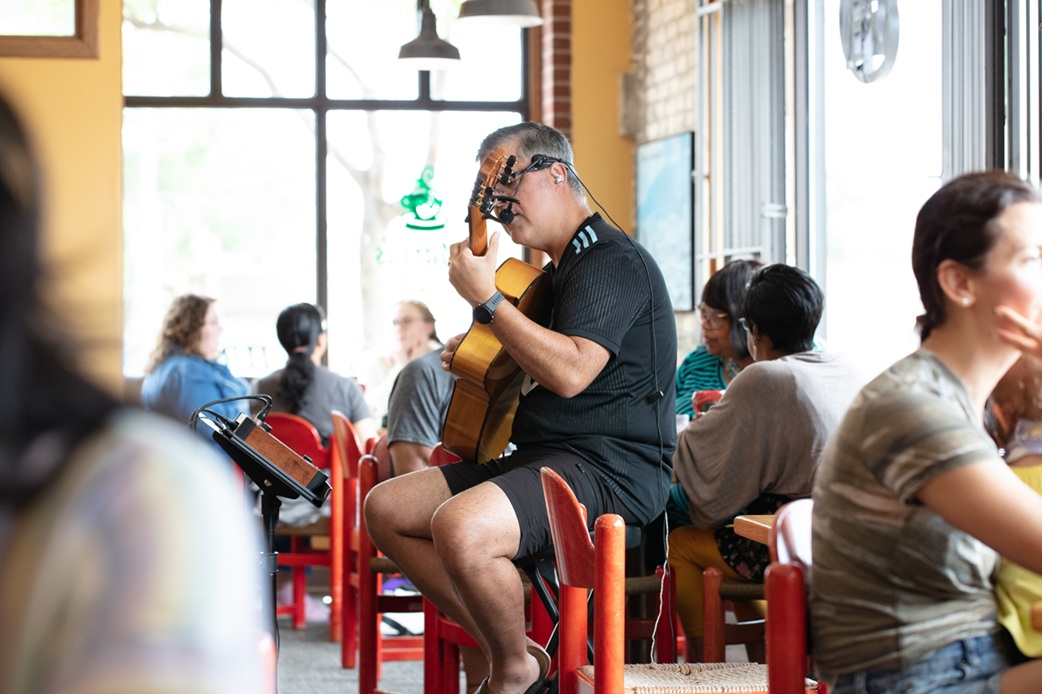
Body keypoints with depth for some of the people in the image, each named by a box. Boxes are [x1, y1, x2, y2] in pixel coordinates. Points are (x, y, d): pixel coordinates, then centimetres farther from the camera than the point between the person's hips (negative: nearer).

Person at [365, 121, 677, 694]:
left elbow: (570, 372, -25)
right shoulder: (556, 270, 22)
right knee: (385, 507, 5)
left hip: (609, 467, -11)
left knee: (460, 527, -34)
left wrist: (486, 299, -20)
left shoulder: (612, 261, -10)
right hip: (538, 455, 11)